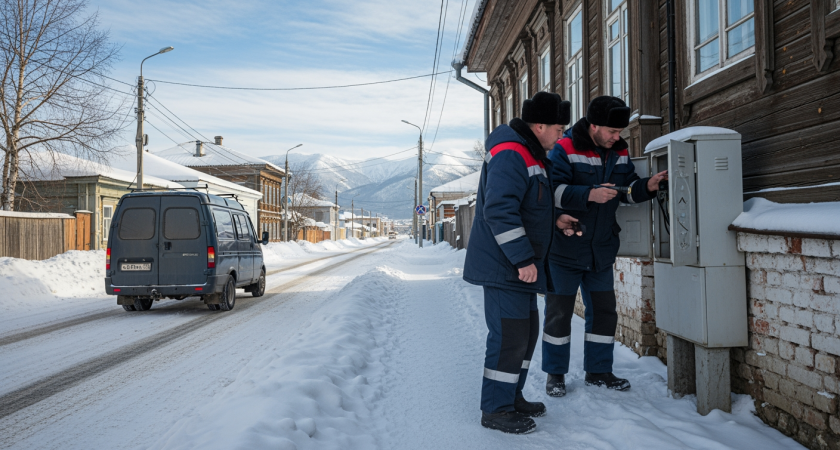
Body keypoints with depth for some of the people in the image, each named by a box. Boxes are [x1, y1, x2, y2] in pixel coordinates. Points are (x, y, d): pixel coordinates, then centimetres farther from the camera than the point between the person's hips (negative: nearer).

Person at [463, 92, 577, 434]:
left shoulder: (531, 155, 16)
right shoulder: (510, 155, -19)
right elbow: (499, 211, -28)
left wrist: (554, 221, 11)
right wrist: (523, 259, -26)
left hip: (519, 265, 11)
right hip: (504, 265, -11)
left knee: (527, 332, 17)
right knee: (509, 335, -6)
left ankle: (512, 397, 30)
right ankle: (495, 410, 7)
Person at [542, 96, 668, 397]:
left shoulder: (619, 153, 5)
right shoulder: (564, 150, -15)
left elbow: (628, 189, 11)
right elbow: (552, 191, -24)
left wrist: (648, 186, -10)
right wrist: (590, 194, -35)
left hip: (602, 250, 6)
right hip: (564, 249, -6)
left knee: (604, 311, 12)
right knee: (559, 312, 4)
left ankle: (598, 371, 27)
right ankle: (555, 374, 19)